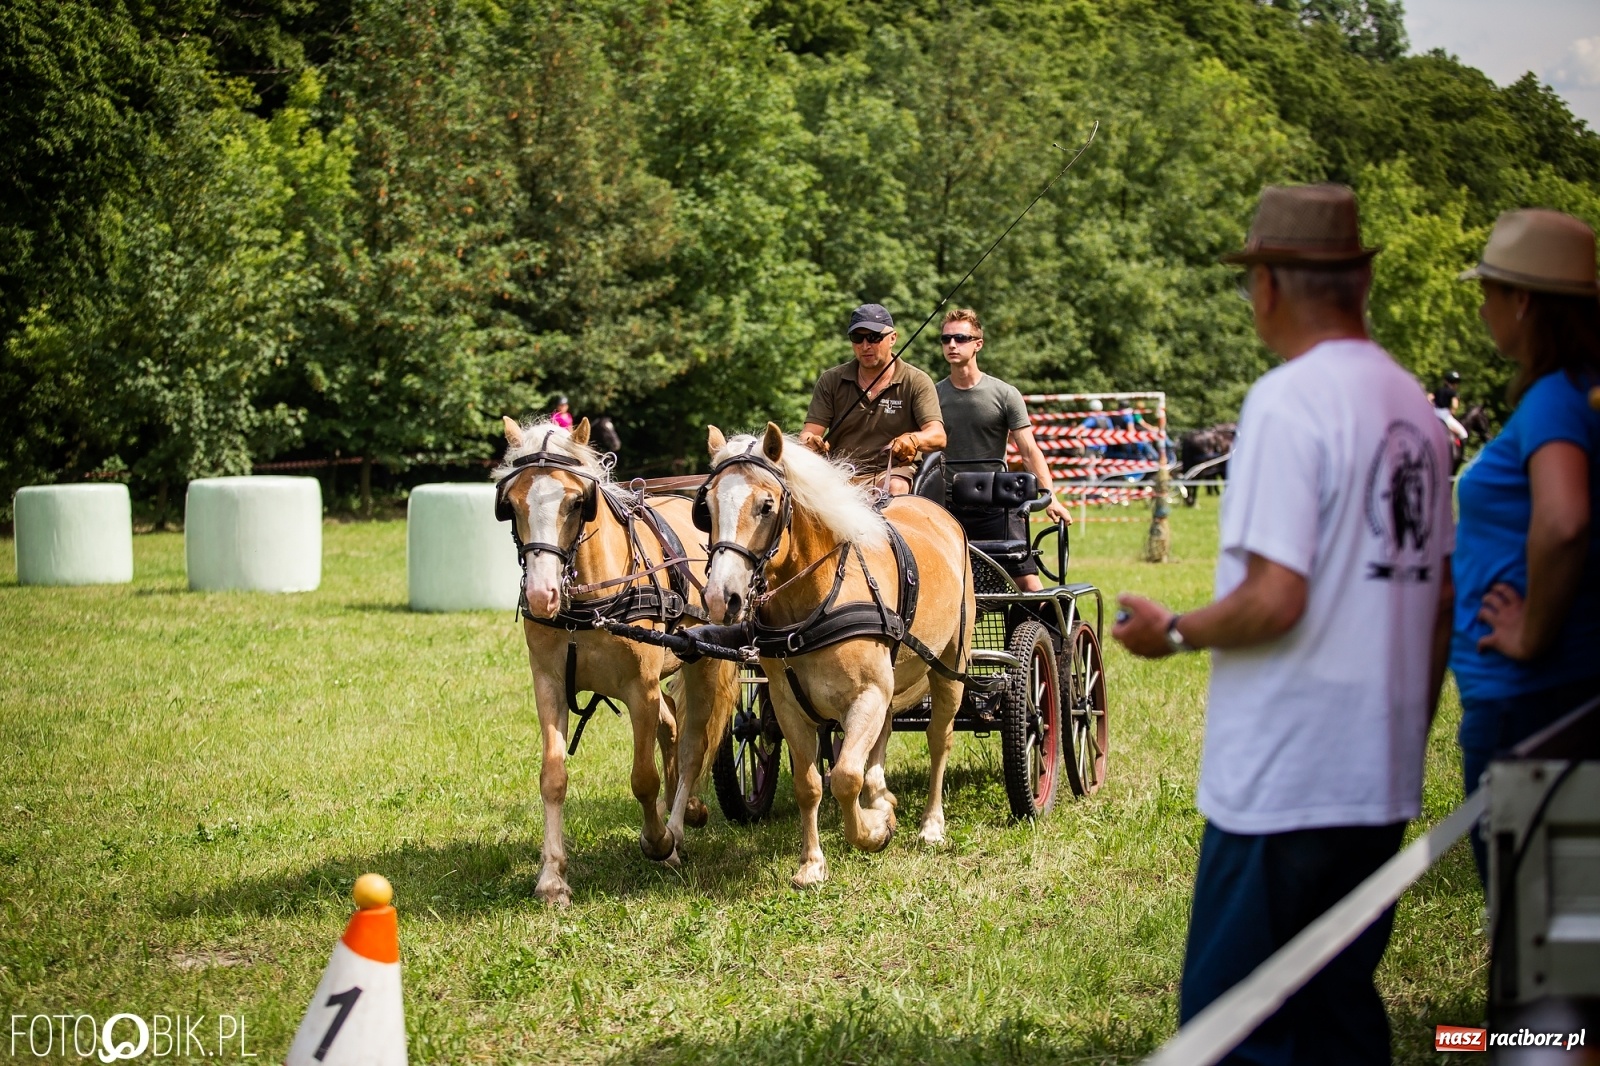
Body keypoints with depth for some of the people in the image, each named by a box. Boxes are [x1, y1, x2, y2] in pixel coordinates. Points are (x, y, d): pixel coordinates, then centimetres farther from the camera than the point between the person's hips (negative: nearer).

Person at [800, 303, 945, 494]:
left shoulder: (916, 382, 3)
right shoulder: (831, 380, 10)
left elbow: (938, 436, -9)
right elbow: (810, 431, 3)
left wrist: (913, 439, -34)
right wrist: (810, 441, -24)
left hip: (891, 472, -1)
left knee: (896, 488, -36)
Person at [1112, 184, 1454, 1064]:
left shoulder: (1287, 401, -14)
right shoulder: (1414, 406, 11)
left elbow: (1274, 600, -20)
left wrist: (1171, 631, -3)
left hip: (1282, 785, -8)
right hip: (1384, 783, 8)